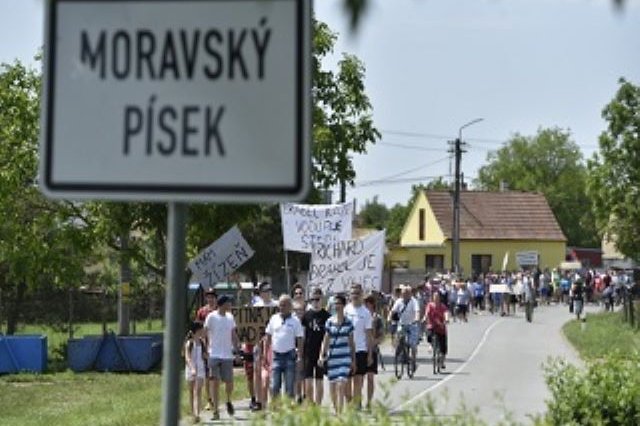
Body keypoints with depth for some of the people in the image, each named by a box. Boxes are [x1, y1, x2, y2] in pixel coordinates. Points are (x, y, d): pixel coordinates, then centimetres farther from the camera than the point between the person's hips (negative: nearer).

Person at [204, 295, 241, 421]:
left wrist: (236, 346, 4)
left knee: (229, 382, 4)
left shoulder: (230, 317, 10)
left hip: (228, 355, 4)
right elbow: (205, 333, -4)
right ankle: (215, 411, 0)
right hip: (214, 355, -4)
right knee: (215, 382, -5)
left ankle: (228, 401, 33)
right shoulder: (211, 317, -5)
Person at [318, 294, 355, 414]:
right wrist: (322, 355, -2)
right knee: (332, 386, 6)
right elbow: (325, 340, 8)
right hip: (332, 357, 2)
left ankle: (340, 412, -16)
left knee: (341, 385, -13)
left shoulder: (348, 322, 3)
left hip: (344, 357, -2)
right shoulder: (329, 321, 5)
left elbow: (352, 342, 8)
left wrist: (353, 360, 9)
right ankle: (335, 410, 20)